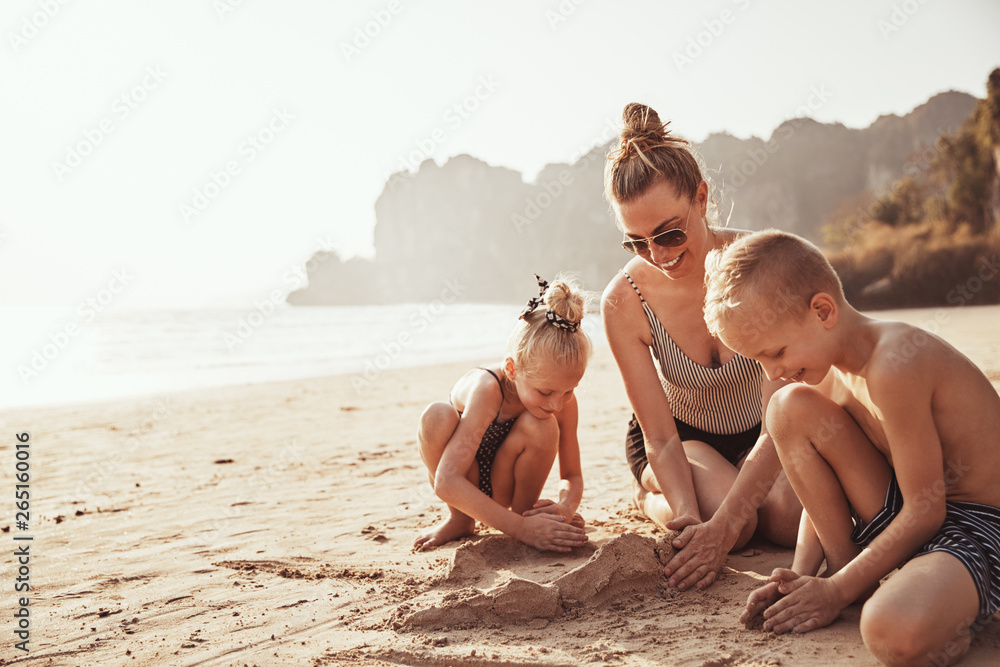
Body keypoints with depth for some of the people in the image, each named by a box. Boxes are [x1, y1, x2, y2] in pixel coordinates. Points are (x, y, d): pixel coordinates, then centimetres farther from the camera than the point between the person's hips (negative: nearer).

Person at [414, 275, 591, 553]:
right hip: (462, 488, -2)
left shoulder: (564, 401, -20)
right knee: (437, 415, -34)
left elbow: (572, 475, -7)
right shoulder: (487, 388, -35)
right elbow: (447, 482, -42)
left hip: (501, 488, 3)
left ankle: (524, 509, -1)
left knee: (542, 427, -29)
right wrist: (520, 527, -46)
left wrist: (565, 508, -32)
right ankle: (460, 519, -9)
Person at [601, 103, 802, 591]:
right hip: (683, 437, -1)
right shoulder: (625, 300, -25)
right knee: (739, 523, -29)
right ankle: (650, 499, 5)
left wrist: (721, 526, -43)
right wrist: (690, 519, -41)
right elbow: (661, 440, -21)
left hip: (758, 437, 1)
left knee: (794, 519, -27)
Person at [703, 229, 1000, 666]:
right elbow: (822, 486, 11)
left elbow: (924, 512, -23)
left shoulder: (893, 365, -29)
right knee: (790, 407, -5)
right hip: (908, 514, 8)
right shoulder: (828, 372, 0)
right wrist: (803, 576, -1)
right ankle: (843, 564, 3)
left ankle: (950, 614, -2)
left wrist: (837, 591, -16)